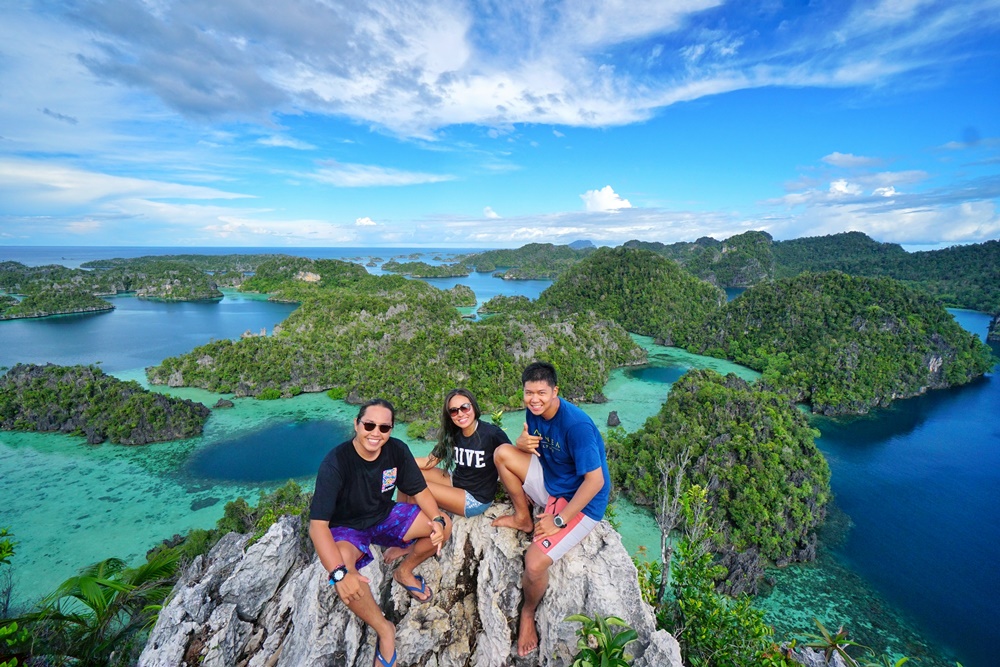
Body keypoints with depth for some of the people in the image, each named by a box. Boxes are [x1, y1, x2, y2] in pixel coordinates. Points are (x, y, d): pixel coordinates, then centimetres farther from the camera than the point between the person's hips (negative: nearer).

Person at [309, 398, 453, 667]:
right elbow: (318, 524, -32)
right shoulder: (335, 462, -30)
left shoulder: (397, 450, -17)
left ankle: (404, 572, 14)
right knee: (341, 570, -37)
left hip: (386, 516, 4)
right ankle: (384, 630, -11)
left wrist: (437, 519, -25)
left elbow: (420, 491, -6)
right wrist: (339, 573, -43)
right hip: (346, 528, -4)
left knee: (444, 525, -13)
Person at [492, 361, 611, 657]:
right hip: (550, 483, 7)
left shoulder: (576, 425, -30)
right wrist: (522, 443, -19)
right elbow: (530, 445, 8)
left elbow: (595, 480, -28)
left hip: (581, 502, -7)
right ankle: (523, 518, 9)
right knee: (502, 453, -10)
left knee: (534, 563, -23)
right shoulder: (534, 411, -7)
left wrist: (559, 521, -24)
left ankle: (528, 613, 12)